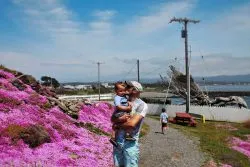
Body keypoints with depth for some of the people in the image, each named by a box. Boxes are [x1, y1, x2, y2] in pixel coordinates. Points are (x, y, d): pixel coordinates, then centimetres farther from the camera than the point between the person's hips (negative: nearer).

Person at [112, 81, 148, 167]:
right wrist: (120, 119, -20)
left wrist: (117, 126, -5)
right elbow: (112, 119, 2)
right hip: (118, 140, 5)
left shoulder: (142, 105, -11)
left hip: (130, 142, -5)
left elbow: (132, 124, -20)